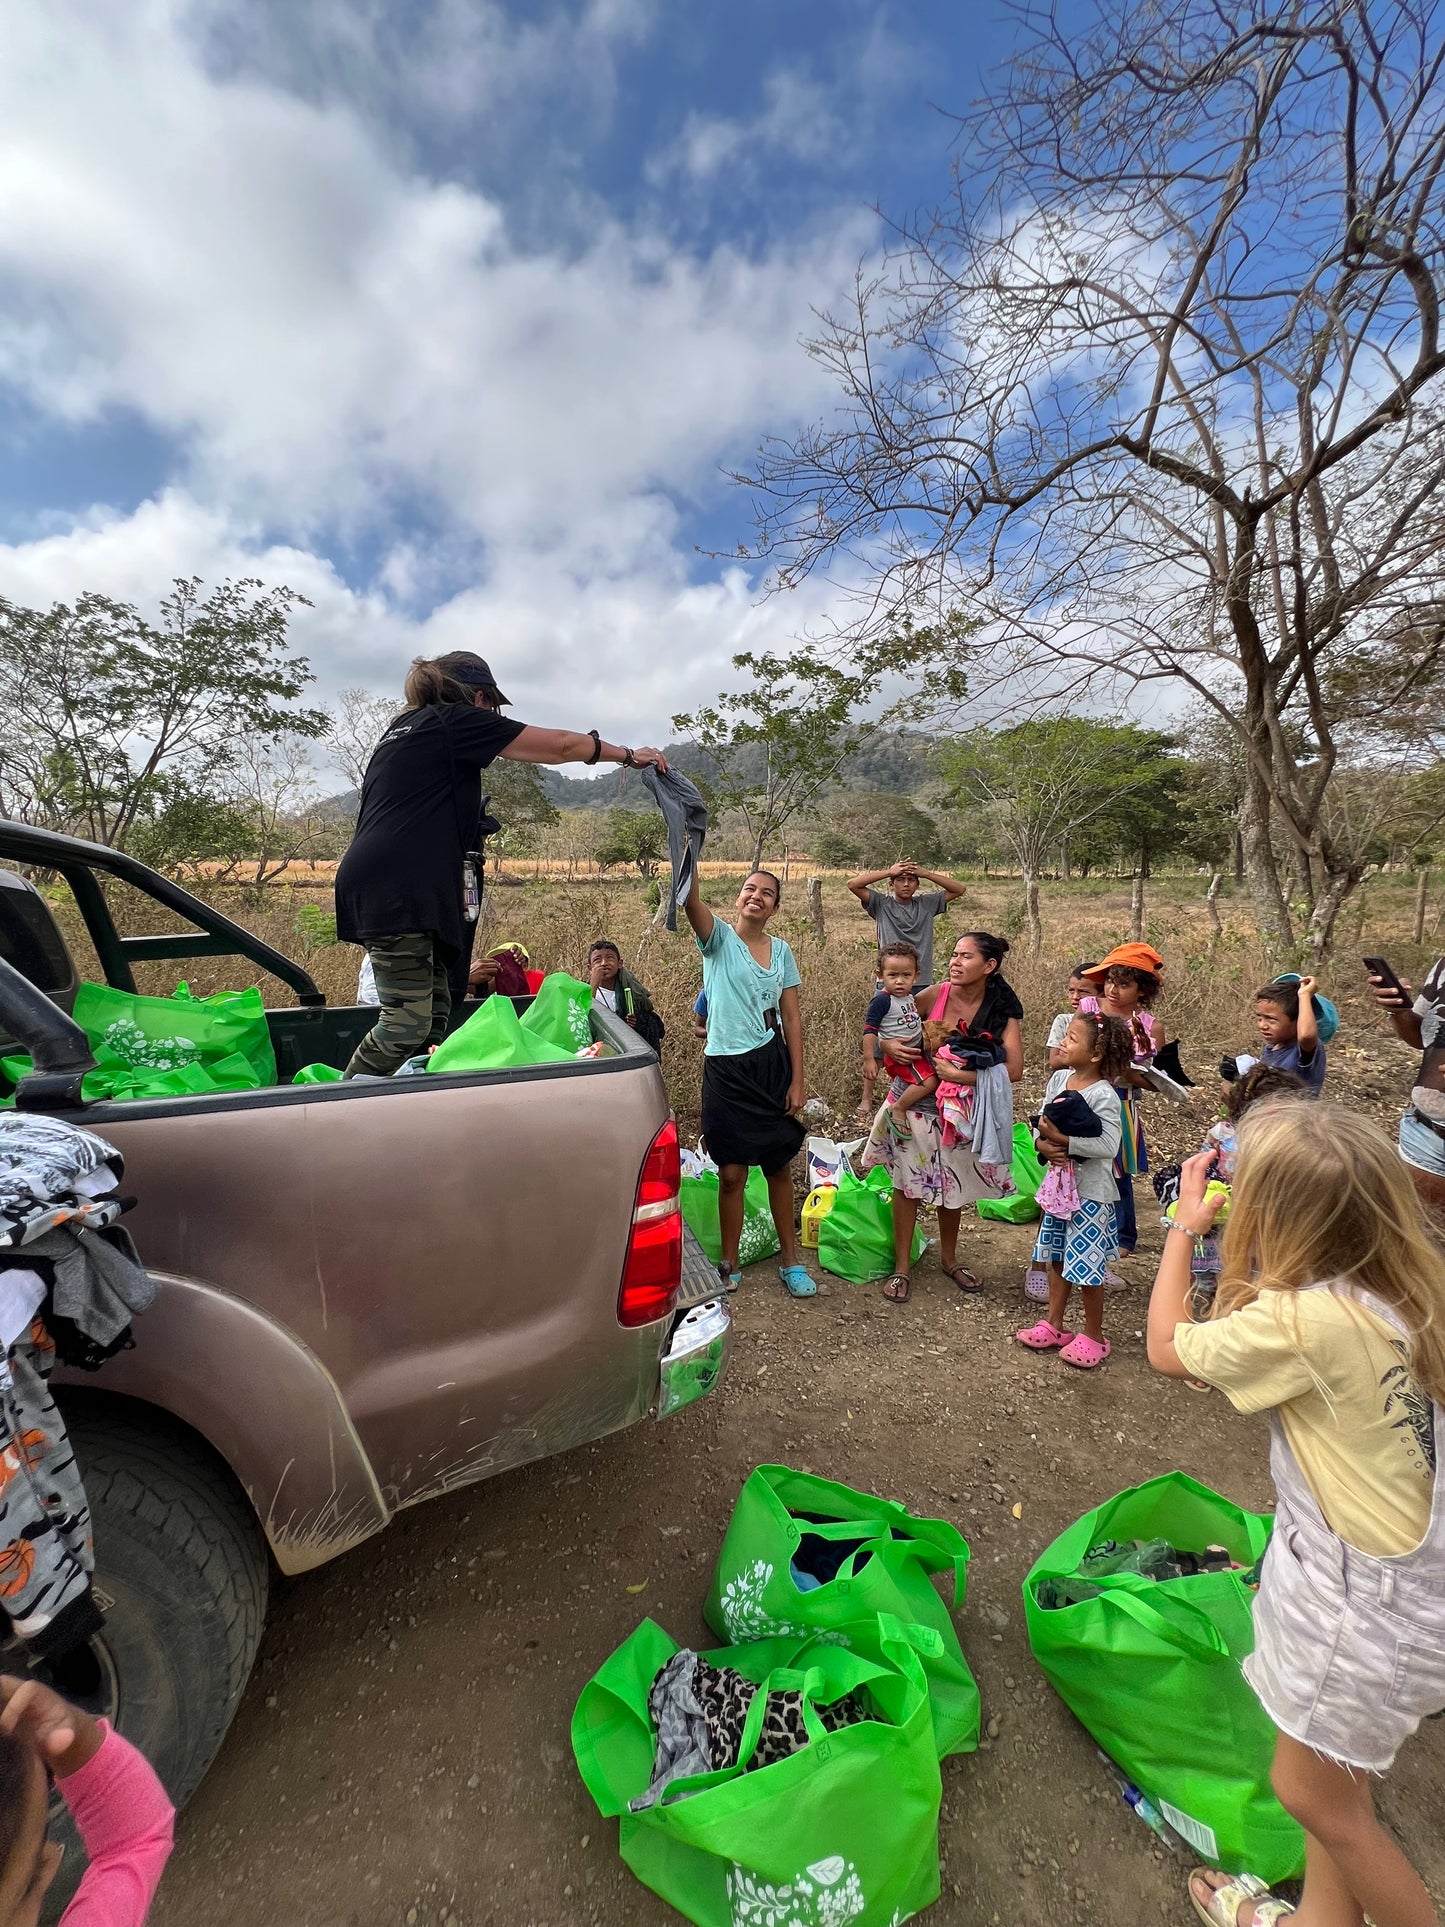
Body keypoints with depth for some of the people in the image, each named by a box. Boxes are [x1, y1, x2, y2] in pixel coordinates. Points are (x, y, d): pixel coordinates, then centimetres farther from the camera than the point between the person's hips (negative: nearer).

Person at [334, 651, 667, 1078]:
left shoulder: (404, 728, 27)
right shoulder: (457, 720, 2)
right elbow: (562, 745, 4)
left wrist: (450, 885, 30)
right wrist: (629, 755, 16)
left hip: (380, 888, 10)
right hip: (395, 892, -10)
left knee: (434, 1012, 8)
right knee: (408, 1022, -11)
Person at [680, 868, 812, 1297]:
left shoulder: (781, 951, 5)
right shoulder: (718, 938, -4)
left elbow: (792, 1018, 5)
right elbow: (691, 900, -25)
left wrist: (797, 1080, 2)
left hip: (772, 1064, 3)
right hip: (727, 1069, -2)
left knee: (779, 1166, 12)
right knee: (732, 1172, 4)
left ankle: (790, 1260, 30)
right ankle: (730, 1265, 24)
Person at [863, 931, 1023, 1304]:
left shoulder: (1001, 1011, -10)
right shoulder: (936, 995, -12)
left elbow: (1013, 1070, -19)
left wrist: (959, 1074, -24)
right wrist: (889, 1045, -23)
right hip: (918, 1103, -1)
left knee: (953, 1186, 16)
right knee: (908, 1183, 6)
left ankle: (949, 1258, 39)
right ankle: (902, 1266, 22)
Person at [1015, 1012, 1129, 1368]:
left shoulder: (1103, 1095, -20)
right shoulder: (1059, 1078, 0)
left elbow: (1109, 1146, -27)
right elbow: (1041, 1125, 4)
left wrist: (1062, 1138, -27)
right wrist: (1045, 1145, -15)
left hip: (1090, 1191, -7)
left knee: (1086, 1265, 5)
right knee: (1057, 1257, 18)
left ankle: (1093, 1336, 25)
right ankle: (1053, 1325, 34)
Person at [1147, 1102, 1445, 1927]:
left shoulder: (1307, 1322, -33)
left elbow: (1168, 1347, -17)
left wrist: (1186, 1227, -8)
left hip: (1366, 1596, -8)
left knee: (1315, 1794, 18)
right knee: (1335, 1781, 28)